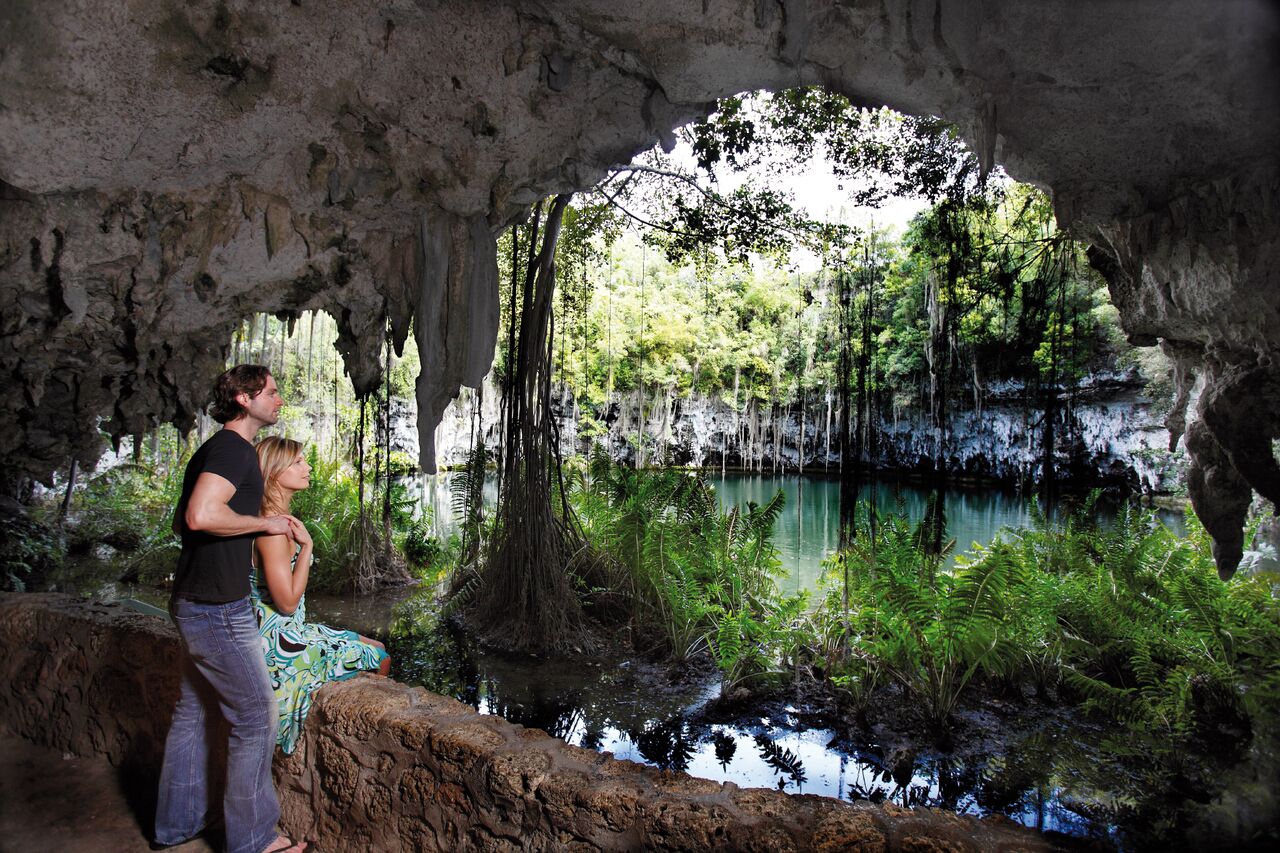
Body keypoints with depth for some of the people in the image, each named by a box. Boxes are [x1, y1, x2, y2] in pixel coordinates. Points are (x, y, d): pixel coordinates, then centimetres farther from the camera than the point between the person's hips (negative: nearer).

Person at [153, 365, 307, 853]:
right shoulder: (233, 448, -18)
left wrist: (256, 526, 17)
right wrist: (265, 523, -19)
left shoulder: (217, 448, 14)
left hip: (194, 604, 10)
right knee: (256, 718, 1)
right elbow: (200, 516, -33)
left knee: (194, 712, 20)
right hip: (218, 610, -10)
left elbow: (181, 523, 22)